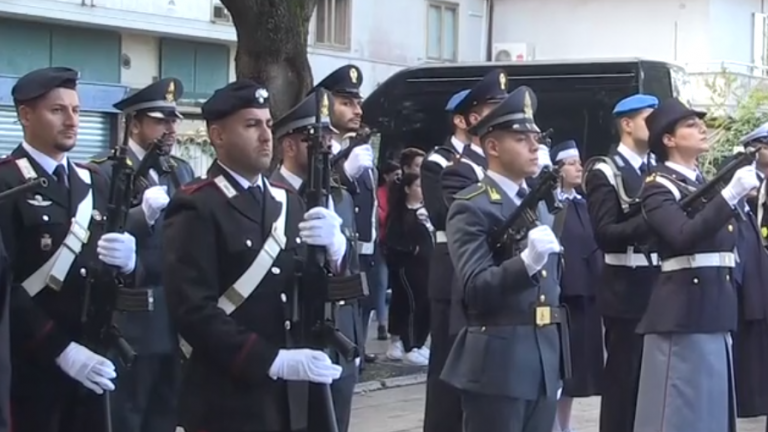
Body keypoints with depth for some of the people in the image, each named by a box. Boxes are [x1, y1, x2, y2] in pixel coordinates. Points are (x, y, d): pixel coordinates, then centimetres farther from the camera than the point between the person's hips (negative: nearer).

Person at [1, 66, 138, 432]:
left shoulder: (94, 183, 14)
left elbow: (113, 276, 13)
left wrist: (127, 262, -10)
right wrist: (61, 349, -19)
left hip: (90, 360, 6)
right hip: (30, 364, -6)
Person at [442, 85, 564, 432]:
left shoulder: (539, 205, 18)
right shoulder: (471, 208, -8)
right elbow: (475, 288, -18)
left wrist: (557, 361, 19)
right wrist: (526, 261, -33)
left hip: (544, 363, 8)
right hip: (497, 364, -8)